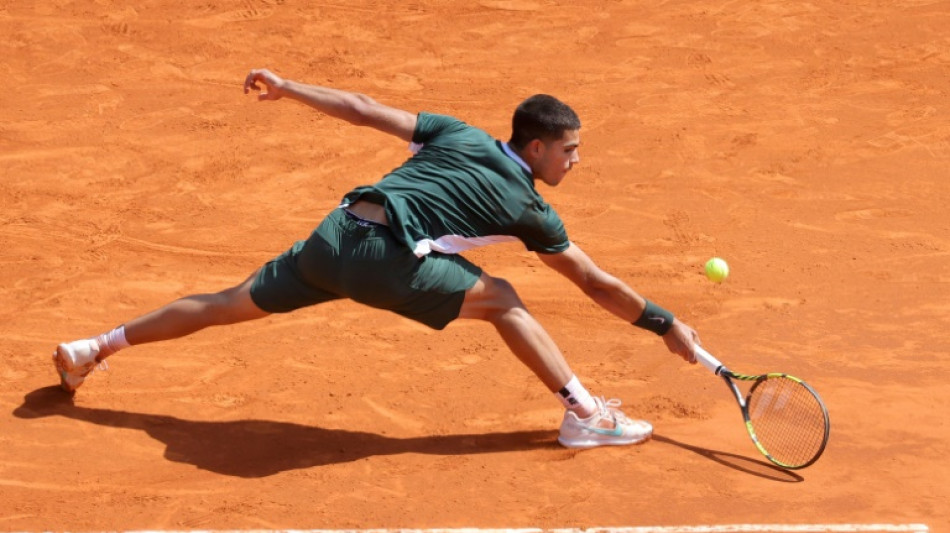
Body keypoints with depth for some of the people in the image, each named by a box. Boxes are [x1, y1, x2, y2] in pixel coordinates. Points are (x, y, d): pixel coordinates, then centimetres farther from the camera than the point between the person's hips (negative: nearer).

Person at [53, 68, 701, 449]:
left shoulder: (458, 135, 19)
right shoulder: (529, 210, 9)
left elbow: (364, 111, 15)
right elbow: (597, 284, 15)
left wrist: (288, 87, 23)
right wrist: (667, 324, 25)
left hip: (333, 236, 6)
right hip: (387, 260, -5)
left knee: (229, 303, 17)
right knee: (502, 300, 9)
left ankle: (89, 349, 25)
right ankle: (587, 414, 3)